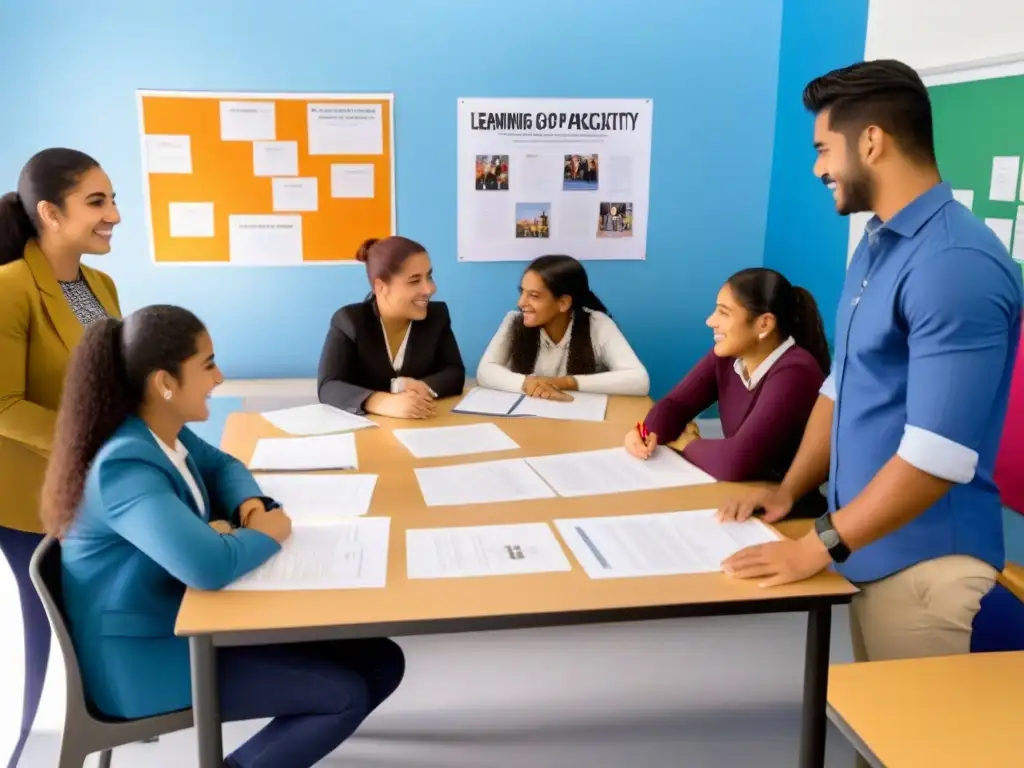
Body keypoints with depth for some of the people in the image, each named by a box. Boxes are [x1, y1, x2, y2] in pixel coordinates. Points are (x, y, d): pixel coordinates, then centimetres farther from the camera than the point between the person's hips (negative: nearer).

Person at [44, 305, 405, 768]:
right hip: (147, 657, -9)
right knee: (345, 695, -15)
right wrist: (268, 534, -19)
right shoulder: (124, 466, -28)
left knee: (380, 663, 2)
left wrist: (250, 504, -2)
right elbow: (208, 566, -41)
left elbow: (222, 466, 21)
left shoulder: (167, 434, 0)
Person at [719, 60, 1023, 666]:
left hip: (920, 559, -8)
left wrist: (818, 547, -21)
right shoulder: (877, 246, 8)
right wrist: (790, 490, 8)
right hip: (868, 545, 8)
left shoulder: (956, 265, -22)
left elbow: (937, 456, -26)